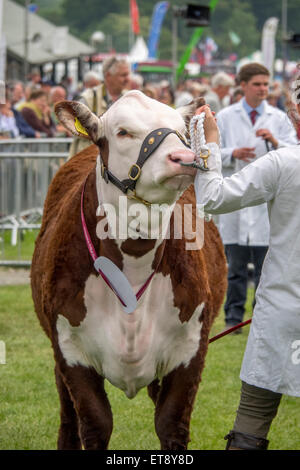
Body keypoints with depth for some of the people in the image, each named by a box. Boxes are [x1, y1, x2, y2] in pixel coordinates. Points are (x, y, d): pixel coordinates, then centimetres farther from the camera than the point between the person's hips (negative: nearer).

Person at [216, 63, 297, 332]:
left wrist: (275, 142, -16)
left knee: (265, 264, -1)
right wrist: (233, 154, -12)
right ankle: (234, 316, 11)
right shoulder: (225, 118, 9)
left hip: (268, 199, 0)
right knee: (235, 264, 3)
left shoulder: (279, 118, 9)